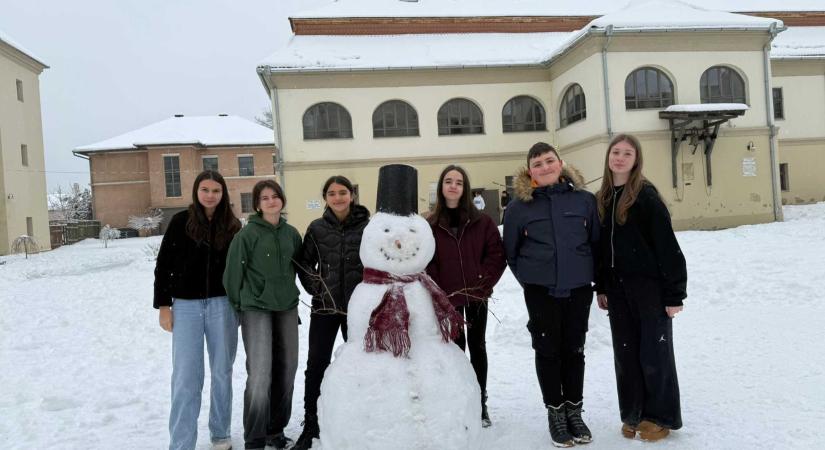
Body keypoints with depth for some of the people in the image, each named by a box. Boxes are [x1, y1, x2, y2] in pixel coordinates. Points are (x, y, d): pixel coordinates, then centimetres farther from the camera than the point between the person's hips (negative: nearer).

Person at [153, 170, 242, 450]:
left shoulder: (232, 226, 3)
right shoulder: (181, 221, 0)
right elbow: (164, 264, 2)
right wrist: (163, 304, -2)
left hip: (222, 305, 1)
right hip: (186, 305, -1)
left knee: (222, 372, 11)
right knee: (186, 377, -2)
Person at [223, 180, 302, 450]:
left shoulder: (291, 233, 5)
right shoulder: (248, 233, -9)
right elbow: (234, 271, -5)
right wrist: (237, 306, 0)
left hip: (287, 308, 5)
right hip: (256, 309, -5)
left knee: (287, 369, 10)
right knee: (260, 375, -10)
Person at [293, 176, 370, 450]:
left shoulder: (367, 226, -4)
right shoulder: (317, 228, 0)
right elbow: (304, 262, 9)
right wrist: (315, 286, -2)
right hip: (324, 306, 1)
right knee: (316, 365, 5)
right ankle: (310, 427, 18)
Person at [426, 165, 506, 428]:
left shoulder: (482, 221, 0)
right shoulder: (431, 225, -1)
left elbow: (497, 255, -2)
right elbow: (427, 264, -2)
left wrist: (485, 284, -11)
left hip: (477, 296, 1)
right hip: (447, 298, -1)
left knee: (477, 346, 9)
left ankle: (480, 404, 20)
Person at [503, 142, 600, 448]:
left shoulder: (584, 199, 1)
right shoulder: (520, 205, -2)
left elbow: (596, 242, 10)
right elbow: (511, 250, 6)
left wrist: (591, 274, 10)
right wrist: (529, 277, 6)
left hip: (578, 288, 2)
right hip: (540, 290, -1)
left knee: (574, 349, 11)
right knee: (548, 350, 6)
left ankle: (574, 410, 27)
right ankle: (555, 412, 22)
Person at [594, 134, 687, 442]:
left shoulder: (646, 195, -9)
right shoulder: (602, 199, 9)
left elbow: (667, 246, -12)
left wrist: (674, 292, -14)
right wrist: (601, 288, 13)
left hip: (650, 286, -5)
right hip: (618, 288, 6)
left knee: (654, 352, 3)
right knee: (625, 353, 11)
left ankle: (660, 416, 18)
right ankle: (633, 414, 24)